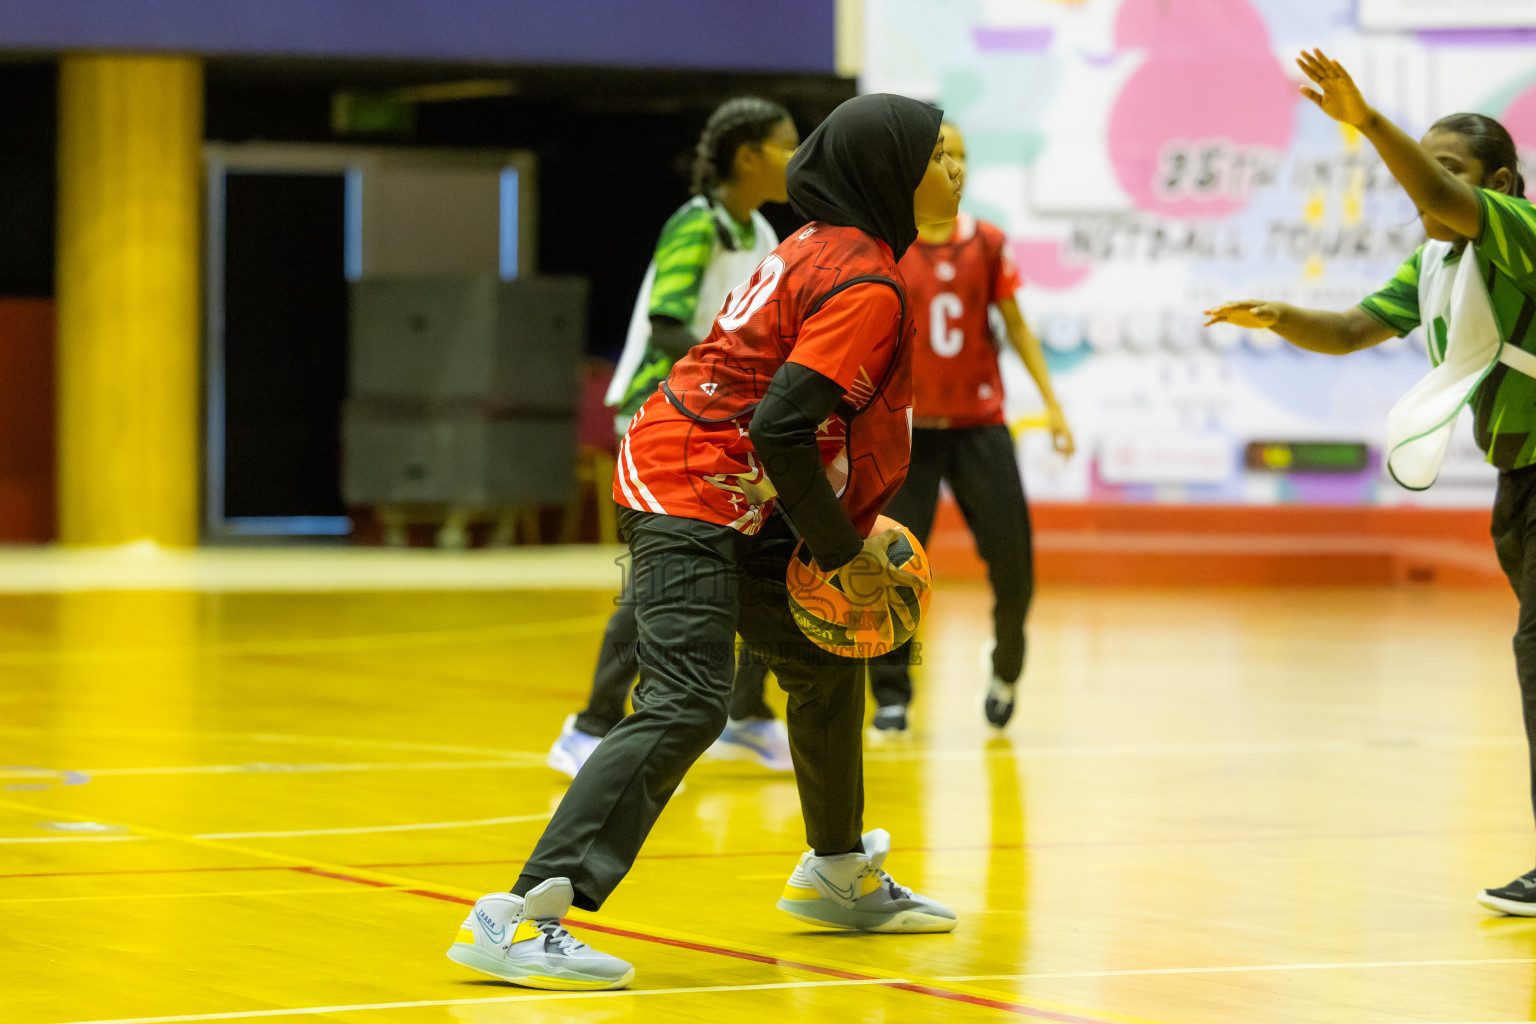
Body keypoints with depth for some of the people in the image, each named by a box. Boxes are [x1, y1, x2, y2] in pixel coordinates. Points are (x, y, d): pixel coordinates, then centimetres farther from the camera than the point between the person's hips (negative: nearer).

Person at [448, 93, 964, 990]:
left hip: (738, 504, 11)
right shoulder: (867, 286, -16)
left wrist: (856, 525, 15)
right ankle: (521, 919, -30)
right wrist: (844, 553, -14)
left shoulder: (824, 247, 15)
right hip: (690, 495, -11)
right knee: (687, 705, -22)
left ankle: (838, 876, 43)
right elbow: (782, 428, -24)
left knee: (828, 662, 23)